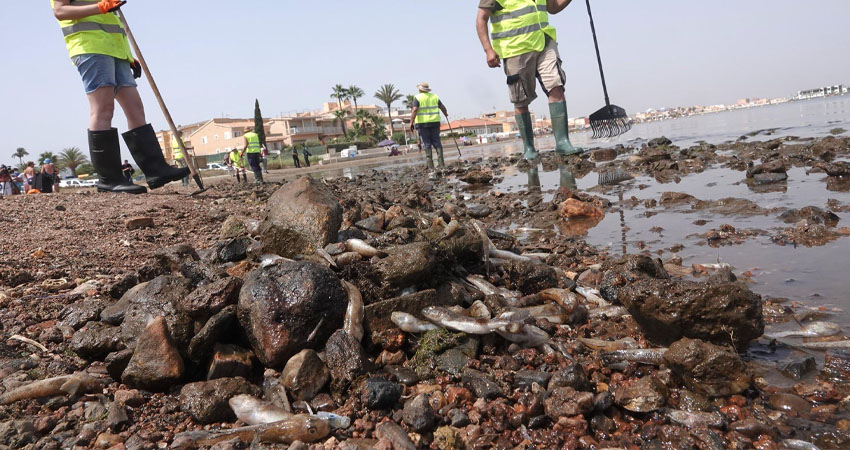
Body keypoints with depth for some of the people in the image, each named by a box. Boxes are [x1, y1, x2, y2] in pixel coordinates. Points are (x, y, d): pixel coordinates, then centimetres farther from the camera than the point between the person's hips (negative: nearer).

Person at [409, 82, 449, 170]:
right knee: (437, 142, 6)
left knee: (426, 143, 1)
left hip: (422, 123, -3)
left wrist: (411, 122, -13)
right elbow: (442, 107, 16)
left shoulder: (418, 97, -2)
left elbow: (414, 110, -13)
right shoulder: (434, 96, 10)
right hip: (435, 122, 3)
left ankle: (430, 165, -2)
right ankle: (441, 163, 0)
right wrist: (446, 114, 35)